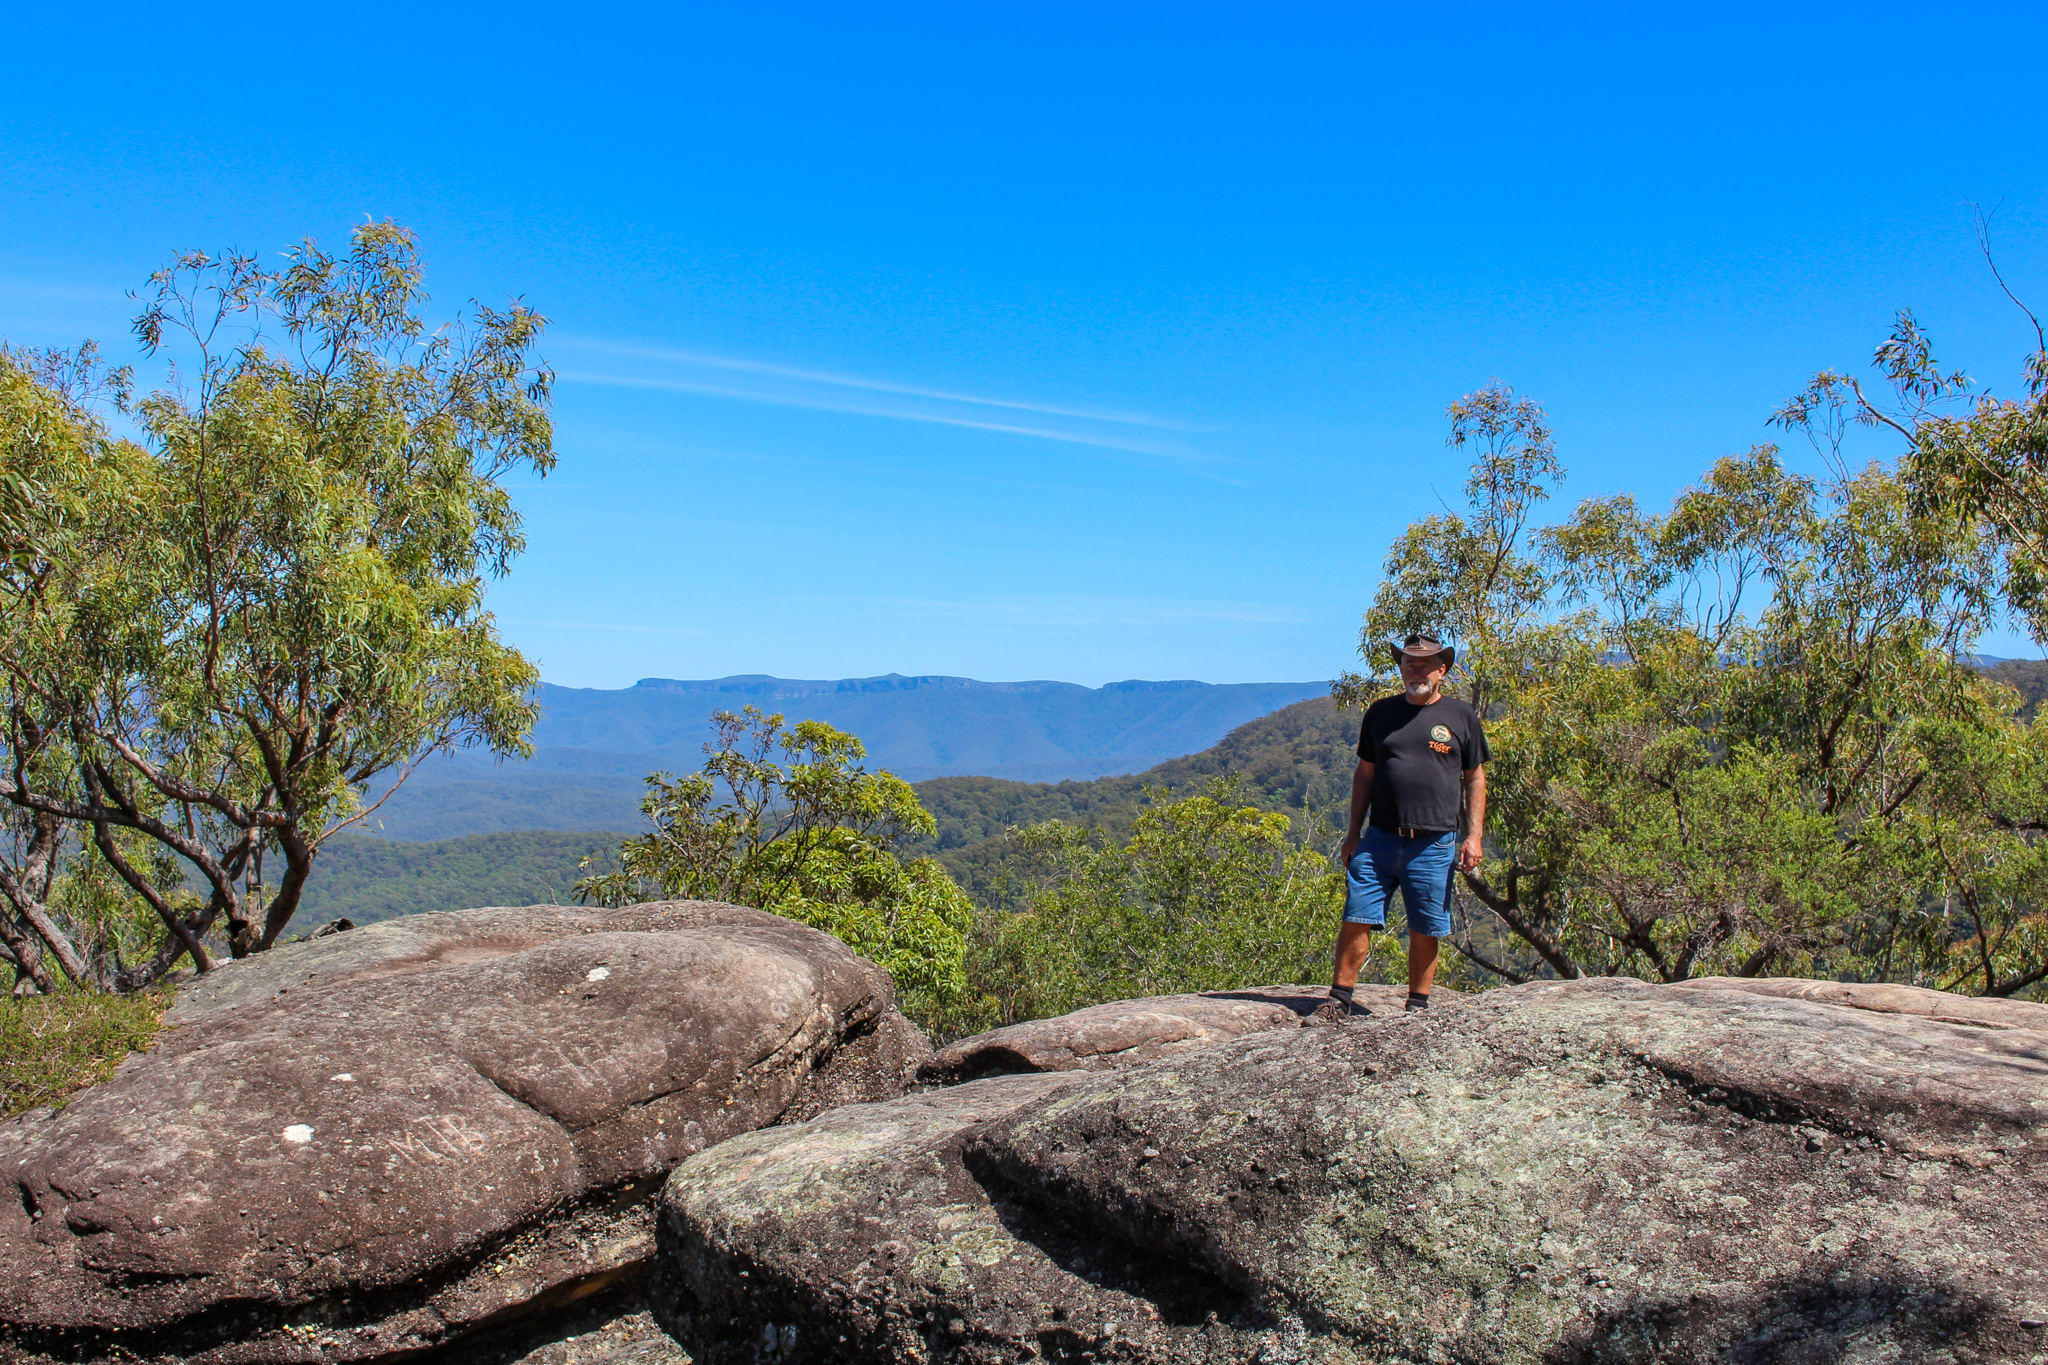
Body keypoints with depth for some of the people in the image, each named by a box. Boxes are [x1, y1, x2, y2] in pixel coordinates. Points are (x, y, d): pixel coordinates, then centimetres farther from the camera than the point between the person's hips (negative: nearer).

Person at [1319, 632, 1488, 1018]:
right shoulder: (1381, 712, 10)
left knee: (1425, 931, 5)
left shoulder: (1461, 717, 5)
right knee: (1356, 919, -3)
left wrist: (1474, 835, -1)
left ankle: (1418, 1006, 17)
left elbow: (1475, 779, 8)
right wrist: (1354, 831, 10)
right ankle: (1340, 998, 6)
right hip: (1379, 839, 2)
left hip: (1434, 844, -1)